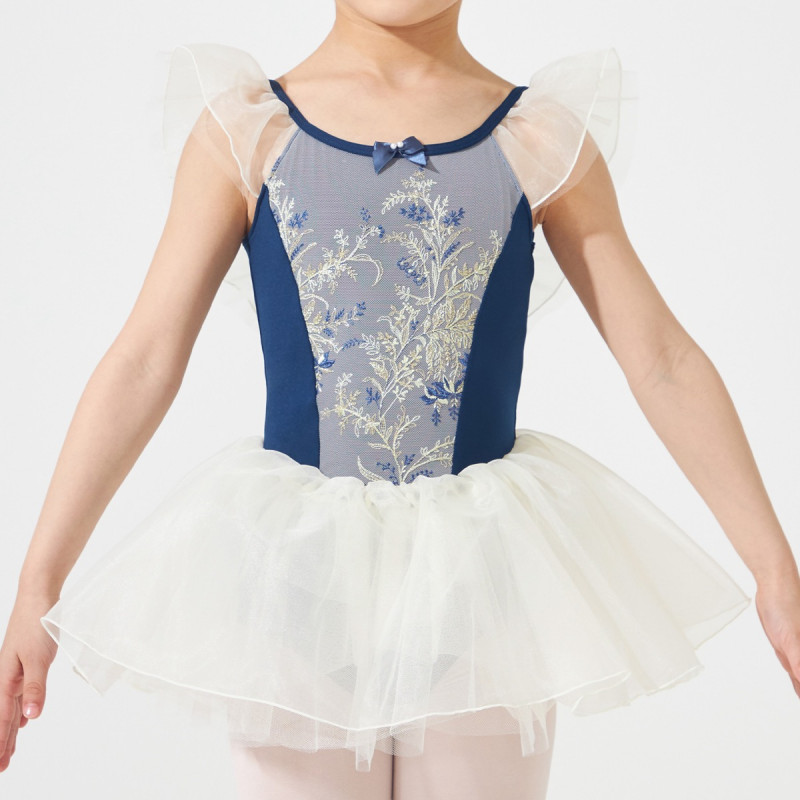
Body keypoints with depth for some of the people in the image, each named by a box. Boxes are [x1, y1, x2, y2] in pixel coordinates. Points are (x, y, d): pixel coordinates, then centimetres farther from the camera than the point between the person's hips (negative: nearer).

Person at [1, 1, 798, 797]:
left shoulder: (542, 140, -2)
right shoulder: (246, 132, -3)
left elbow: (662, 364, 0)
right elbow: (142, 365, -4)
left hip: (484, 568, 1)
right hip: (297, 566, 0)